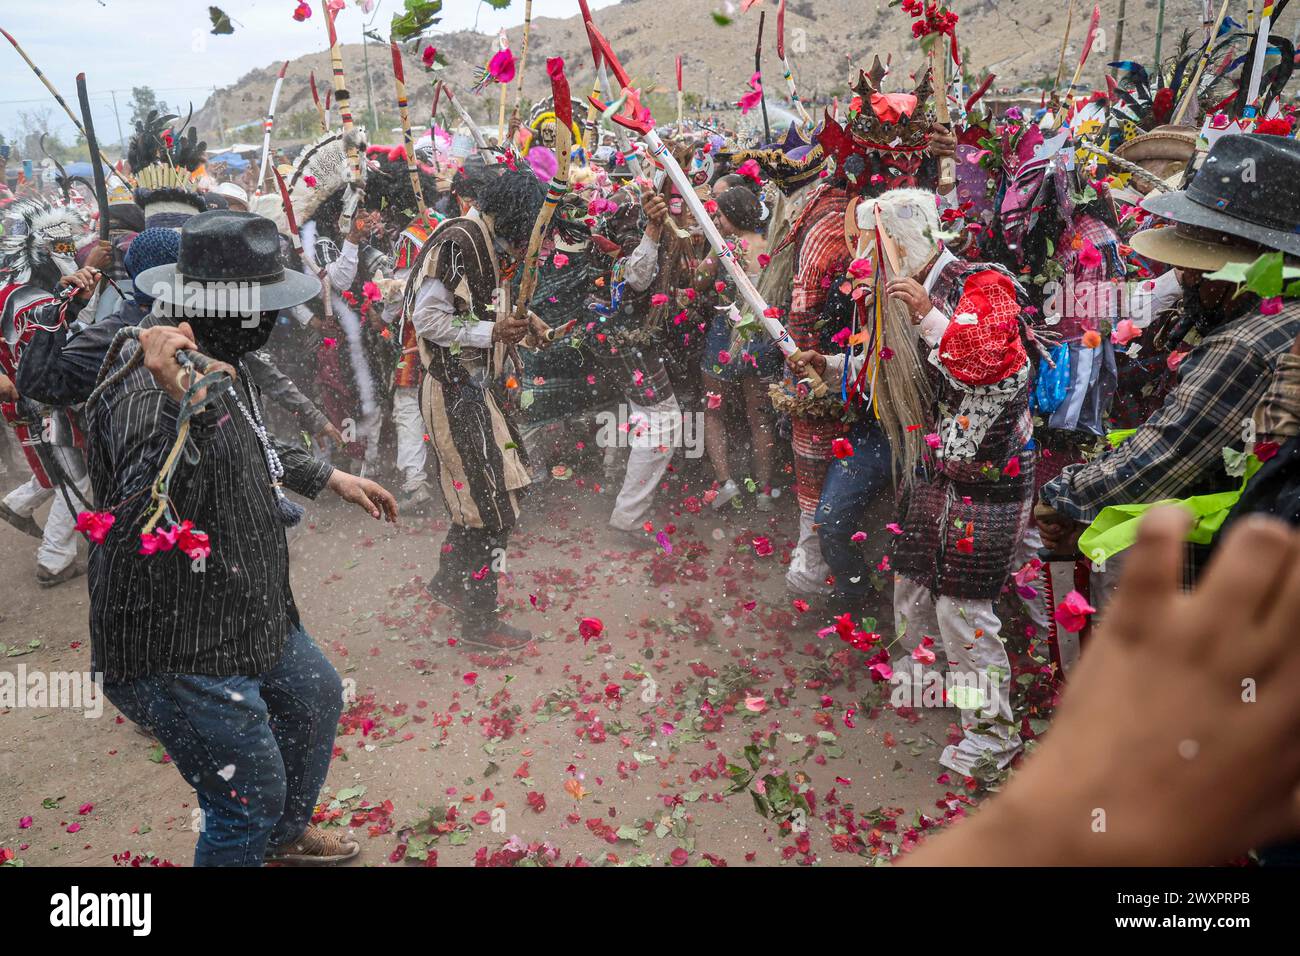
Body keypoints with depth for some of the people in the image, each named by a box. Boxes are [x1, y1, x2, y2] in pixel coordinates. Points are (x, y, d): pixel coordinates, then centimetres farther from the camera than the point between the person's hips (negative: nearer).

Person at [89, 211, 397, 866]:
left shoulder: (220, 360, 4)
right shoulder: (145, 391, -28)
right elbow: (146, 521, -41)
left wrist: (334, 479, 27)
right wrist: (182, 402, -52)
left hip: (250, 612, 10)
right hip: (181, 652, -10)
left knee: (316, 701, 28)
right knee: (251, 796, 3)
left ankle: (285, 835, 53)